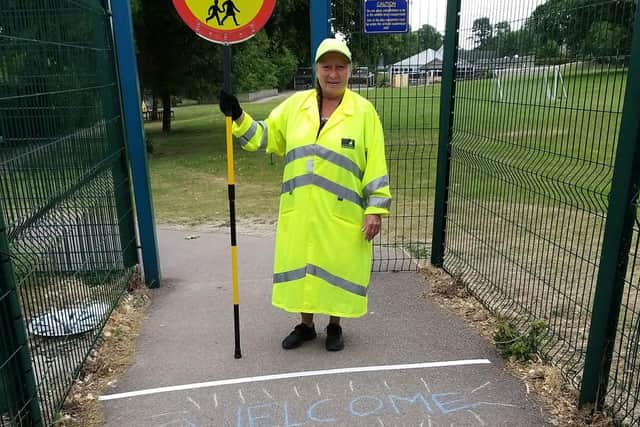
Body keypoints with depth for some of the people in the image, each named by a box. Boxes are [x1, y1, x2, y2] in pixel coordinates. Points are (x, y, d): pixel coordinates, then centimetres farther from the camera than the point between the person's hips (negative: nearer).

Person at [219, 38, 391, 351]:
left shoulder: (363, 111, -5)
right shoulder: (295, 104, 5)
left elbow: (376, 165, -6)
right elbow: (264, 137, 11)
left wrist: (375, 209, -9)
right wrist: (238, 118, -4)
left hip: (342, 214, -3)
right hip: (299, 211, 3)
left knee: (338, 268, 10)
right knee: (301, 265, 13)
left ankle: (334, 327, 33)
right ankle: (306, 325, 35)